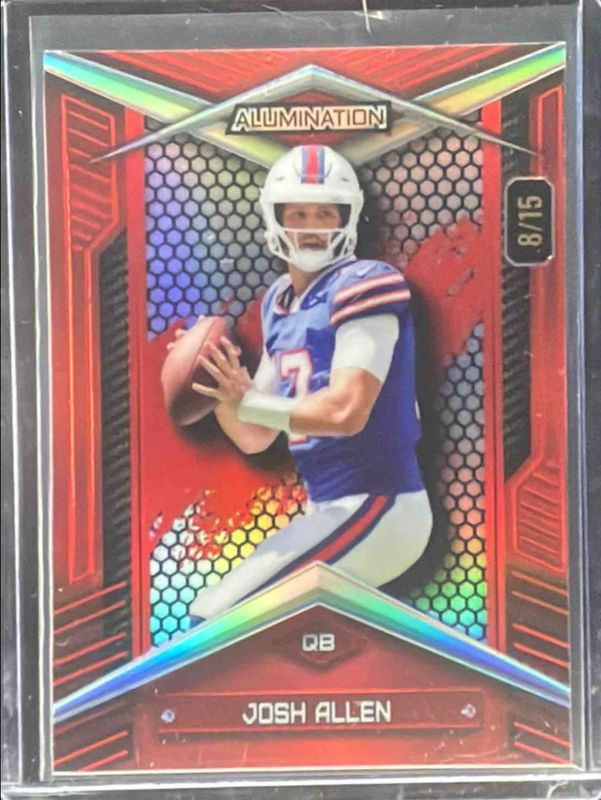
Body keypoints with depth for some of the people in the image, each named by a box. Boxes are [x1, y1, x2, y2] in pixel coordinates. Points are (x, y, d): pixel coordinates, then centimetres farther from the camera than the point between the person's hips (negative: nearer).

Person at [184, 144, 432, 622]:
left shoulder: (364, 287, -12)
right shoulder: (278, 303, 12)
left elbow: (346, 411, -24)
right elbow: (255, 438, 12)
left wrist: (247, 401, -18)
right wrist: (223, 393, -7)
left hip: (377, 509, -9)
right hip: (329, 509, 9)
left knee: (219, 619, -13)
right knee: (213, 608, 20)